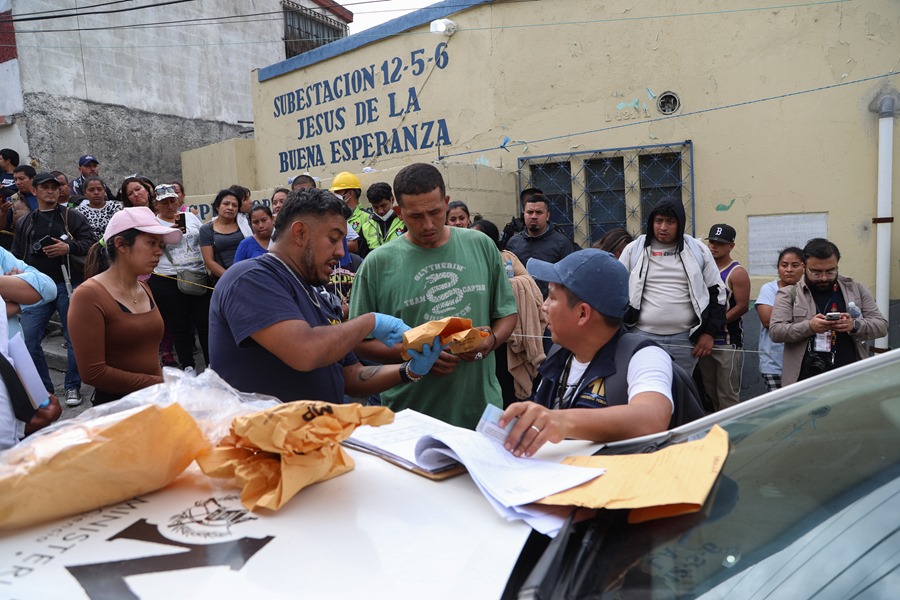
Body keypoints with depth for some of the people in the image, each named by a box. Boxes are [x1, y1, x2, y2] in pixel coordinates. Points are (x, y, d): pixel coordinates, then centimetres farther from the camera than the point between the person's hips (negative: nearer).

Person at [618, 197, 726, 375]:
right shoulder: (633, 250, 1)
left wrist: (710, 333, 3)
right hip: (642, 337, -1)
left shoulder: (698, 251, 3)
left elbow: (716, 292, 9)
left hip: (685, 339, 1)